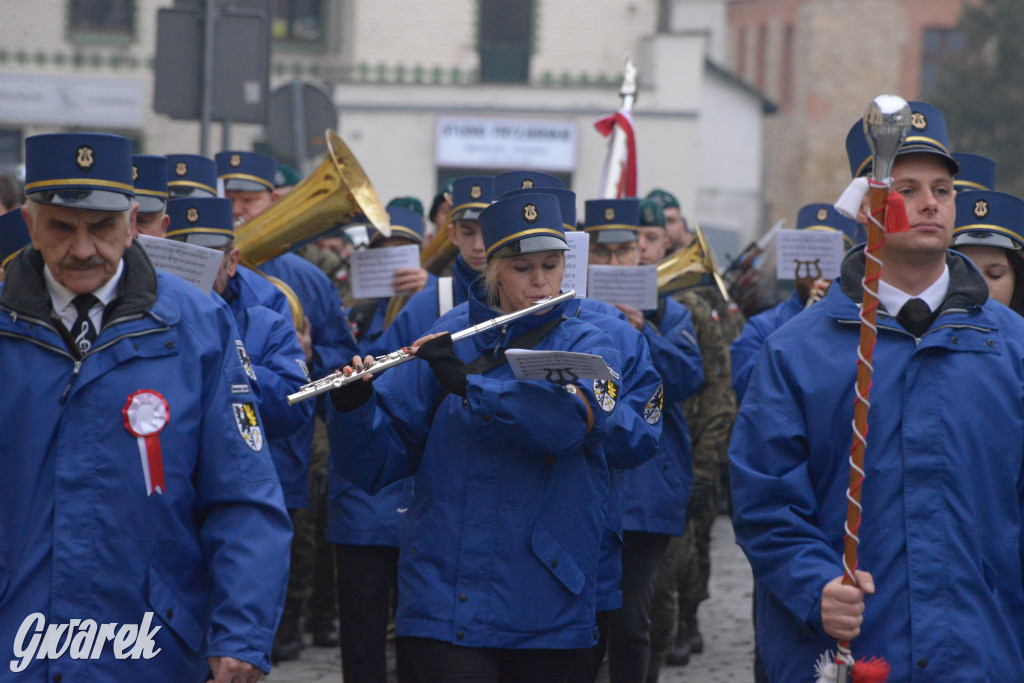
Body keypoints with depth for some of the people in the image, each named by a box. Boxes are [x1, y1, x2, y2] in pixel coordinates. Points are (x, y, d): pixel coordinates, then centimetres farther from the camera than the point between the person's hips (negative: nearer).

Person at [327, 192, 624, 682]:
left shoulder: (588, 347, 4)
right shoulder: (446, 344, 6)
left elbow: (572, 414, -20)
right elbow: (375, 462, 2)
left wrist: (467, 384, -26)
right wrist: (353, 404, -18)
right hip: (447, 600, 0)